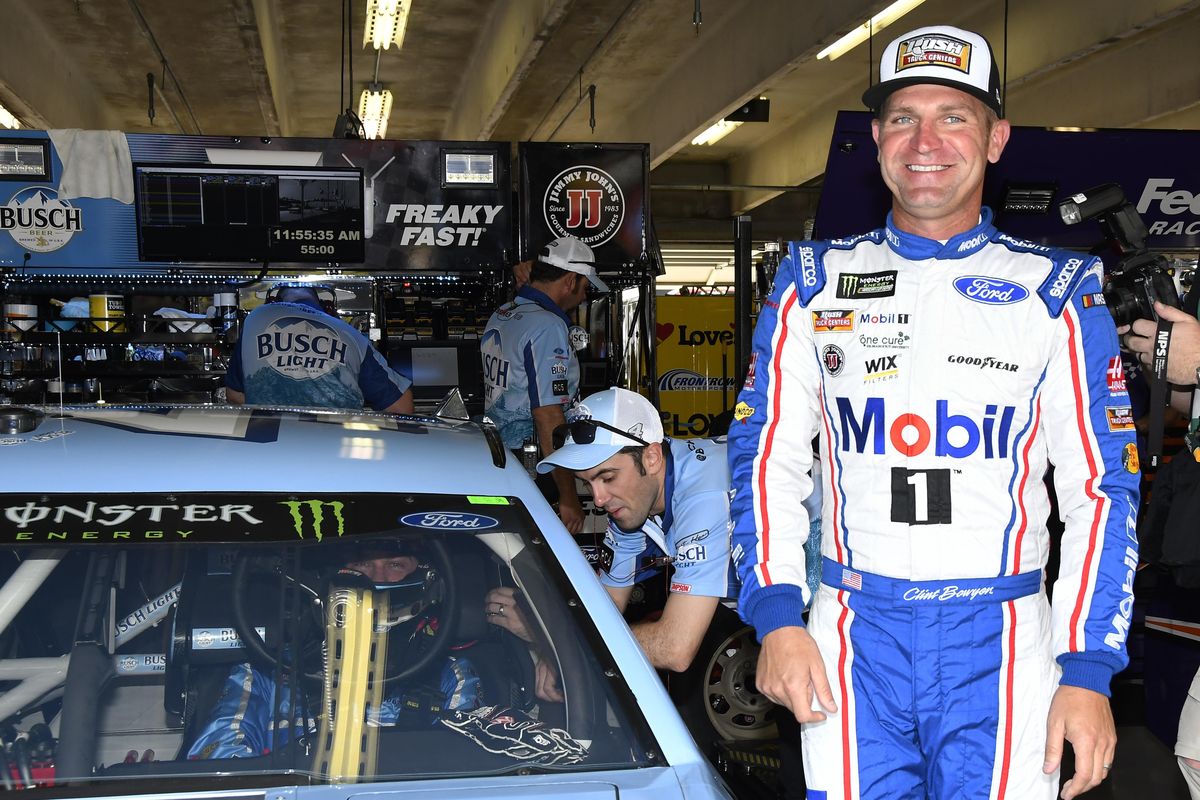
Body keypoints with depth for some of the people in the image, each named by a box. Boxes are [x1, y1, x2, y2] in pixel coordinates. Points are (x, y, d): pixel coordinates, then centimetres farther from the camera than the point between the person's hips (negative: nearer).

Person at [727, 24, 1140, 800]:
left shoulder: (1054, 292, 2)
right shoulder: (816, 282, 6)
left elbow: (1101, 487, -1)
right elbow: (768, 457, 5)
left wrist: (1090, 671, -7)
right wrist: (777, 616, -5)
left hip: (1002, 646, -1)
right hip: (852, 635, 1)